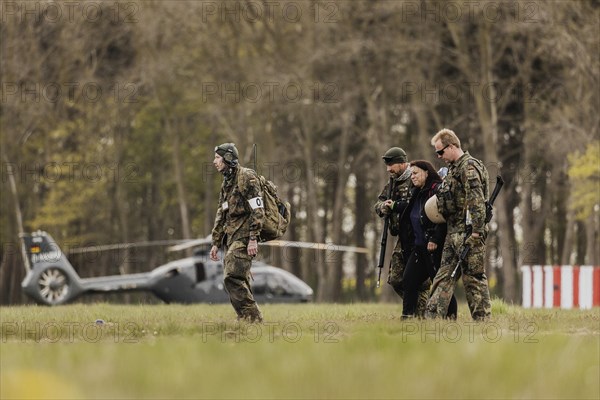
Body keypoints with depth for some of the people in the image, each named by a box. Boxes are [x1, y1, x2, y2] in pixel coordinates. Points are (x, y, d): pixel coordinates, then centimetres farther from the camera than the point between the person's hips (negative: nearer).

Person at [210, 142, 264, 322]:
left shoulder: (246, 177, -9)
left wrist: (253, 239, -21)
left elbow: (258, 210, -15)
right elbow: (221, 215, 24)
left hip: (243, 237, -9)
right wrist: (216, 243, 21)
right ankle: (247, 320, 8)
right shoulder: (226, 183, 19)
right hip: (231, 238, 9)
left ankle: (252, 318, -18)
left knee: (233, 277, -19)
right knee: (239, 281, 6)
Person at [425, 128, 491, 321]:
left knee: (473, 277, -5)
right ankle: (432, 317, 7)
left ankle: (483, 319, -1)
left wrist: (477, 231, -24)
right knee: (444, 275, 7)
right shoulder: (454, 168, 17)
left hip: (467, 231, -10)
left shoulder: (469, 167, -13)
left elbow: (477, 202, -20)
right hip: (453, 232, 10)